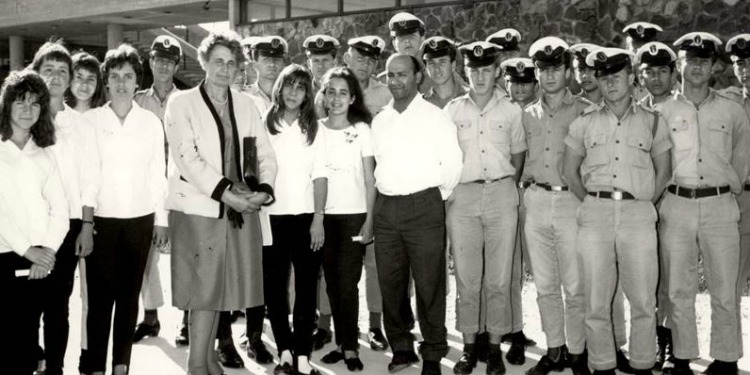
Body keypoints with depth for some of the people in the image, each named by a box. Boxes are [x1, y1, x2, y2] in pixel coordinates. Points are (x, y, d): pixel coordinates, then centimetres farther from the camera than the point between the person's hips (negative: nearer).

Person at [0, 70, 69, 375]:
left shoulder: (45, 155, 13)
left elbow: (60, 208, 6)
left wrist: (49, 250, -8)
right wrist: (27, 250, -14)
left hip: (40, 260, 3)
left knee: (28, 338, 7)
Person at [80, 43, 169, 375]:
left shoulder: (151, 122, 4)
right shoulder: (90, 120, 1)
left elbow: (157, 173, 6)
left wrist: (161, 219, 5)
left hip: (140, 220, 2)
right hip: (100, 219, -1)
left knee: (129, 295, 8)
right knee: (100, 296, -1)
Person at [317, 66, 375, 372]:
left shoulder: (361, 129, 0)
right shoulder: (316, 129, 6)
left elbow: (370, 180, 1)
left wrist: (369, 221, -5)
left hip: (354, 215, -2)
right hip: (324, 215, 2)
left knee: (347, 283, -5)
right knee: (333, 283, 5)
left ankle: (350, 348, 4)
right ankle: (341, 343, 14)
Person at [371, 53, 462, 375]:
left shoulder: (435, 118, -3)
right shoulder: (379, 121, 12)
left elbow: (452, 164, -2)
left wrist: (438, 196, 4)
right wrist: (386, 193, 12)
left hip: (424, 207, -5)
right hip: (385, 207, 5)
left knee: (428, 284, -2)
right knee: (389, 282, 9)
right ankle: (401, 348, 23)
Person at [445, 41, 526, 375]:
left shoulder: (510, 110, 7)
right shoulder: (452, 110, 7)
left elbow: (518, 154, 15)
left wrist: (508, 185, 6)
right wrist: (449, 188, 1)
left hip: (501, 194, 0)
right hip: (462, 196, 0)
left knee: (499, 278, 2)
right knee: (466, 278, 3)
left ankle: (495, 347, 13)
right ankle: (468, 346, 14)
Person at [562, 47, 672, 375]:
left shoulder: (652, 121, 10)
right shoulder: (585, 122, 11)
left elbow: (663, 171, 16)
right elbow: (569, 172, 13)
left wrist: (645, 203, 6)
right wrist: (593, 202, 6)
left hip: (639, 215, 0)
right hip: (595, 214, 1)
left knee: (643, 300, 2)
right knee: (596, 301, 3)